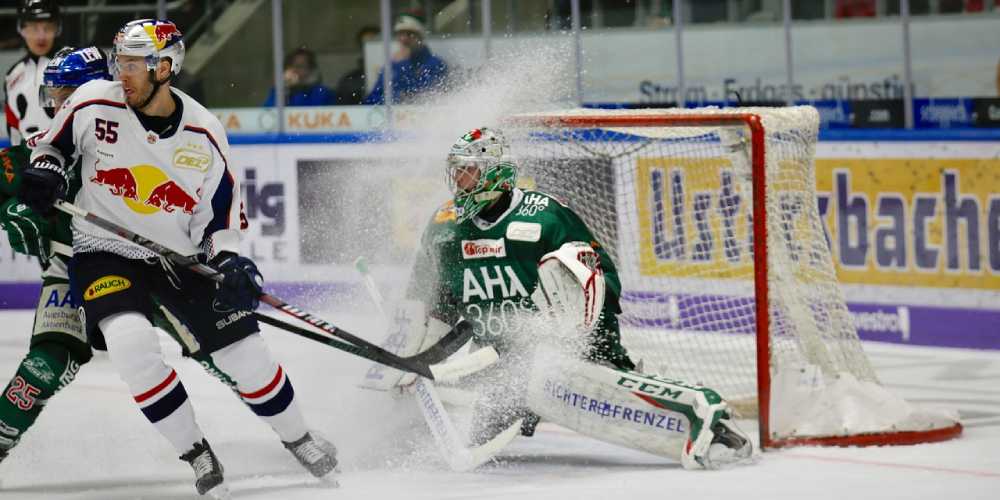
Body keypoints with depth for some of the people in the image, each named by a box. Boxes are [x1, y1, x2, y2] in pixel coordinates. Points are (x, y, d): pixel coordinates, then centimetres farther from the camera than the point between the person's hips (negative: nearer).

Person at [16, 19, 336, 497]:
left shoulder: (203, 134, -11)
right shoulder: (95, 103, -12)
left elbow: (221, 215, -3)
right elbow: (53, 143, 6)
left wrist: (230, 262, -21)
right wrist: (44, 172, -16)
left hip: (183, 257, 1)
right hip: (106, 251, -1)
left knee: (245, 354, -3)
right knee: (130, 341, -28)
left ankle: (299, 440, 25)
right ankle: (197, 454, -11)